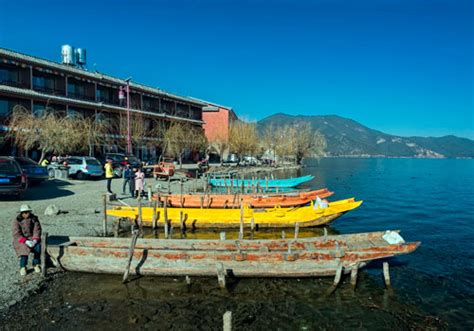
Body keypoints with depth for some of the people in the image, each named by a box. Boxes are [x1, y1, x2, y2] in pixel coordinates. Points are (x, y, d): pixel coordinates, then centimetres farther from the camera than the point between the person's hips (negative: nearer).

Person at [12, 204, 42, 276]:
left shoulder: (34, 219, -2)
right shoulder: (16, 221, -8)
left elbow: (37, 230, -6)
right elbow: (16, 234, -14)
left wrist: (35, 240, -23)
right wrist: (26, 241, -28)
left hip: (32, 238, 2)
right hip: (20, 240, -2)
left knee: (38, 247, -29)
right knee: (25, 248, -33)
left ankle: (36, 264, -13)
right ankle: (23, 267, -21)